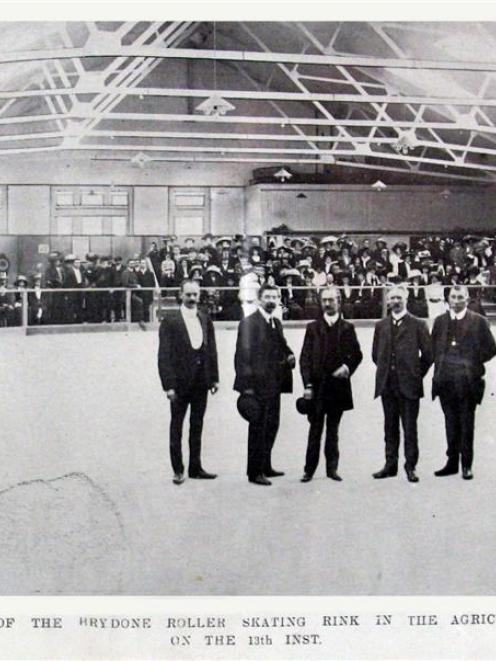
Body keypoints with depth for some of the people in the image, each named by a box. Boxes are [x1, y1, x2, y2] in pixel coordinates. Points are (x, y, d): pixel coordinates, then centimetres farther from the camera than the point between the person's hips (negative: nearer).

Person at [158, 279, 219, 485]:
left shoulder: (205, 320, 8)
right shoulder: (170, 320, -6)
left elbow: (212, 351, 10)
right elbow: (164, 354, -9)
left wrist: (214, 378, 5)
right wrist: (168, 384, -15)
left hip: (201, 382, 4)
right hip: (180, 381, -4)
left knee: (197, 426, 12)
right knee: (176, 427, 6)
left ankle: (195, 467, 20)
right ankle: (178, 470, 14)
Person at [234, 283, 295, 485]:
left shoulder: (276, 323, 15)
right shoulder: (249, 322, -11)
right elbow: (243, 354, -15)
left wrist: (289, 356, 0)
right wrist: (247, 385, -19)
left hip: (273, 385, 8)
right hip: (257, 385, -8)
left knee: (271, 426, 14)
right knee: (258, 429, -2)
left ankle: (265, 467, 26)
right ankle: (254, 472, 7)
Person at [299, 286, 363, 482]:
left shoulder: (347, 328, 7)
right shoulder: (313, 328, 6)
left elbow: (357, 354, 9)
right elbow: (305, 358, 2)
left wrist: (347, 367, -11)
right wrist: (307, 385, -6)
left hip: (338, 384, 1)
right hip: (317, 385, -1)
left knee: (333, 429, 8)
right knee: (315, 429, 0)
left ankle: (332, 468, 14)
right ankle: (310, 469, 5)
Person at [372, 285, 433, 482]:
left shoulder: (418, 325, -1)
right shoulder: (381, 325, 10)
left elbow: (427, 354, 0)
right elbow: (375, 354, 17)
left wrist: (416, 375, 2)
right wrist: (387, 371, 11)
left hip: (409, 385, -3)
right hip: (387, 385, 4)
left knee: (410, 428, 1)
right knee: (390, 427, 9)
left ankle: (410, 466, 9)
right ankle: (391, 464, 16)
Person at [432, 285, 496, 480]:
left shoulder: (478, 321, -1)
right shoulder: (440, 321, 10)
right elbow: (433, 348, 13)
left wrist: (472, 362, -4)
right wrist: (441, 365, 1)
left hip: (468, 381, -3)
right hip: (446, 382, 3)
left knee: (467, 425, 2)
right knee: (451, 424, 10)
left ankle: (466, 465, 9)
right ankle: (452, 462, 18)